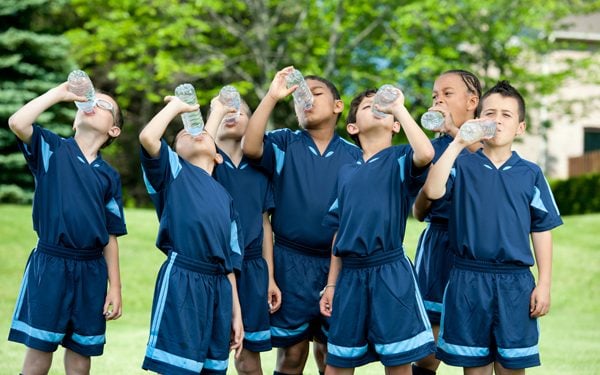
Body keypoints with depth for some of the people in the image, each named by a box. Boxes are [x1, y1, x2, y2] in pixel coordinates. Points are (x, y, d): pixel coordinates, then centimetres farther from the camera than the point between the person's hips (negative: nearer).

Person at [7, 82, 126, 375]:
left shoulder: (110, 176, 10)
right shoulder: (51, 149, 3)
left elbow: (111, 237, 10)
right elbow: (17, 122, -17)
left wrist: (115, 287, 4)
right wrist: (59, 93, -8)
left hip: (92, 271, 3)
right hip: (50, 265, -3)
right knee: (39, 350, -3)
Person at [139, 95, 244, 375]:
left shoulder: (224, 196, 23)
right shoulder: (174, 171, 9)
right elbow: (147, 137, -12)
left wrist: (236, 313, 14)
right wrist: (176, 105, 4)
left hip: (218, 288, 6)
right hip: (181, 283, -6)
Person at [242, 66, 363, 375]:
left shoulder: (354, 156, 4)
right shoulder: (285, 143, 1)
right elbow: (250, 147, -20)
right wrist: (272, 96, -21)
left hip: (338, 262, 1)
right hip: (291, 261, -1)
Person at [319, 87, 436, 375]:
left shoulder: (400, 159, 1)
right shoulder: (346, 173, 14)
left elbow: (425, 153, -25)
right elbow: (339, 232, 16)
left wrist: (398, 108, -16)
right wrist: (331, 284, 13)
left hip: (391, 273, -4)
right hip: (350, 274, 5)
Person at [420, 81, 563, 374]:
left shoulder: (530, 174, 6)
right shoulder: (462, 166, 3)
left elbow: (541, 231, 7)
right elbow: (432, 191, -17)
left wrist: (544, 284, 1)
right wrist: (457, 144, -16)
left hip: (515, 283, 1)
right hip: (468, 281, 0)